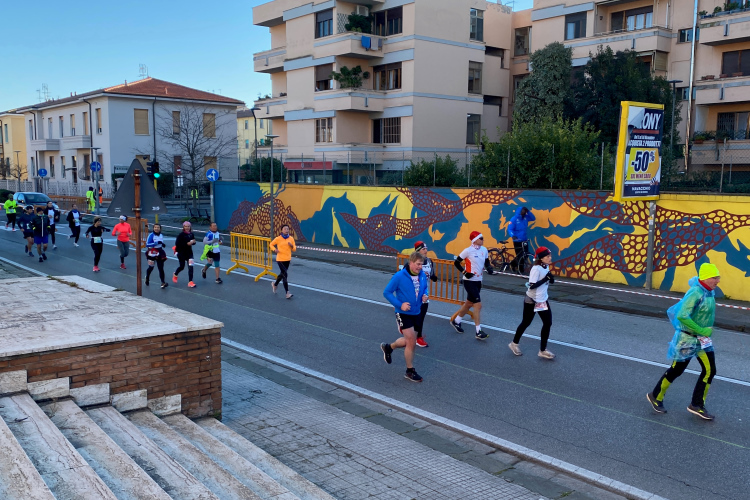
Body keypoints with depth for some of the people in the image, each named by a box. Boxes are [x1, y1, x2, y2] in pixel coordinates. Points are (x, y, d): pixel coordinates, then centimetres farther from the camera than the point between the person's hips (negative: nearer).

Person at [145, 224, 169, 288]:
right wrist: (157, 243, -28)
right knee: (151, 267, 10)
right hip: (152, 253, -4)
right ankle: (147, 278, 39)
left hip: (159, 253, 4)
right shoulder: (151, 235, -13)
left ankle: (163, 282, -4)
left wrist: (163, 244, 3)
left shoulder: (161, 235, 6)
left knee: (161, 268, -2)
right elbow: (147, 244, -23)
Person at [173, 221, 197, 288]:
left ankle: (190, 282, -3)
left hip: (189, 252, 3)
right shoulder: (181, 235, -13)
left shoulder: (191, 234, 0)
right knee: (182, 266, 10)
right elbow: (177, 243, -19)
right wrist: (187, 244, -24)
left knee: (190, 266, -7)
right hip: (181, 253, -3)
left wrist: (193, 242, -10)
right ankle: (175, 275, 44)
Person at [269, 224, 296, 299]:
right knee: (285, 275, -12)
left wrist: (292, 246, -14)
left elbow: (294, 249, 7)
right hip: (280, 259, -5)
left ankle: (275, 284, 49)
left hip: (287, 260, 5)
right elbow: (271, 244, 8)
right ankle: (287, 293, -10)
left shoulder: (291, 239, 2)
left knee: (282, 274, 20)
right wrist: (274, 249, -11)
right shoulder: (278, 239, -7)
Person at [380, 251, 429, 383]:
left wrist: (426, 295, -5)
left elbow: (425, 287, 18)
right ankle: (410, 371, 10)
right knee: (411, 341, -8)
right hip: (403, 314, -6)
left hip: (416, 313, 6)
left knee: (409, 341, 17)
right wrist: (400, 305, -20)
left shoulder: (422, 275, -2)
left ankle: (388, 347, 46)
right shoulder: (399, 276, -18)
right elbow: (387, 292, -12)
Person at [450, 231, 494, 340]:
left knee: (469, 303, 19)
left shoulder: (484, 250, 3)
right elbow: (456, 262, -7)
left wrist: (489, 269, -5)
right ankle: (478, 332, -7)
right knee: (478, 304, -12)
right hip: (469, 281, -7)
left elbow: (487, 262, 16)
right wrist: (464, 272, -17)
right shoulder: (468, 251, -13)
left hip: (478, 281, 7)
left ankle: (456, 321, 40)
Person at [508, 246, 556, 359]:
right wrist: (545, 279, -27)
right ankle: (514, 343, 30)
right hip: (532, 301, -7)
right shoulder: (536, 269, -22)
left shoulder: (546, 267, 2)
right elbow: (532, 285, -27)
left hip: (543, 300, 7)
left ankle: (543, 350, 13)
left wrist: (550, 279, -8)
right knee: (526, 323, 8)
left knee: (548, 323, 3)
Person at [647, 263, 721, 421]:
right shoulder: (695, 293, -24)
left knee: (710, 370, 2)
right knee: (676, 370, 6)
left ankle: (697, 405, 13)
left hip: (702, 339, 8)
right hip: (688, 339, -8)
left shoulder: (709, 292, 3)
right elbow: (682, 316, -32)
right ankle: (656, 397, 26)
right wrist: (701, 330, -24)